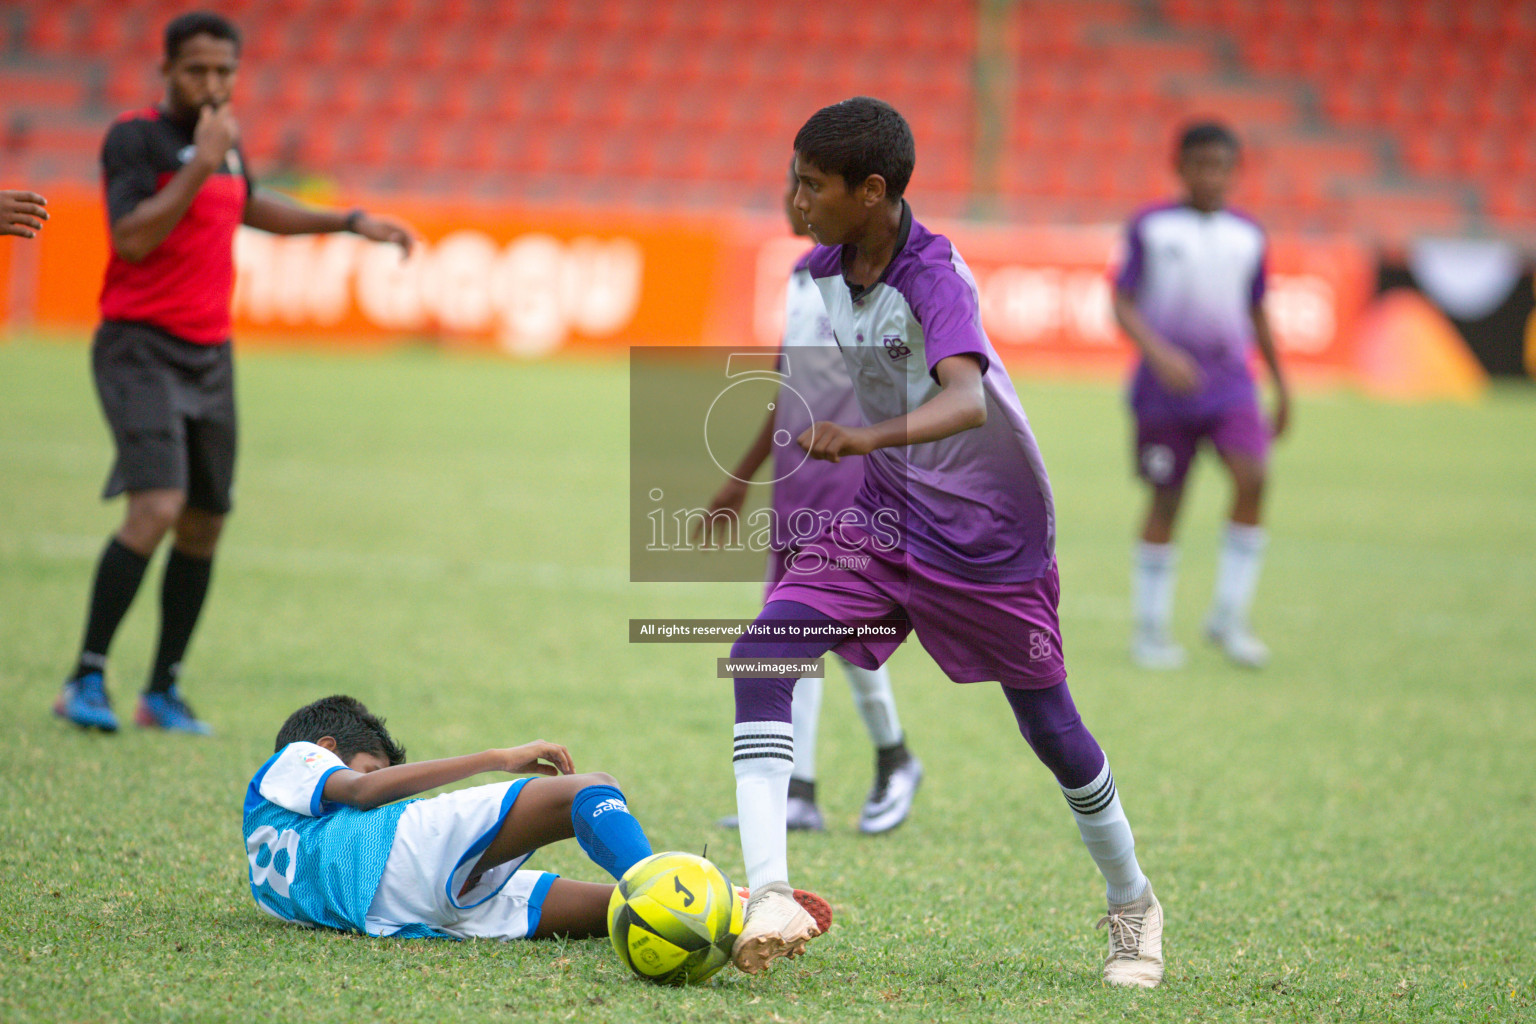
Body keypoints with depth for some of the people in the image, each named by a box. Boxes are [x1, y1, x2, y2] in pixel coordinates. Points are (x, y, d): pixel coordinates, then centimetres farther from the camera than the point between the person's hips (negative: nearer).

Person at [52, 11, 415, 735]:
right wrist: (201, 163, -25)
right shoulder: (135, 138, -10)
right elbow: (132, 239, -23)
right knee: (156, 508, -22)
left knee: (204, 526, 8)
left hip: (209, 355, 8)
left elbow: (250, 208, 32)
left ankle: (163, 691, 18)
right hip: (141, 348, -8)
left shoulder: (224, 139, 12)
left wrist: (352, 223, 32)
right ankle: (86, 680, -15)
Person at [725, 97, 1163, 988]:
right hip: (886, 521, 6)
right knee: (762, 652, -19)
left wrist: (869, 437, -60)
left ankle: (1133, 903, 36)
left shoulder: (934, 274, -26)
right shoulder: (821, 273, -4)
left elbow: (967, 400, -44)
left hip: (991, 533, -5)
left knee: (1048, 724, 8)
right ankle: (769, 898, -27)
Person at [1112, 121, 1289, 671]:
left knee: (1251, 477, -18)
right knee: (1165, 501, 3)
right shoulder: (1149, 228, -2)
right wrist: (1158, 353, -21)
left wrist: (1281, 387, 22)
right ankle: (1150, 629, 16)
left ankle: (1228, 617, -9)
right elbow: (1122, 303, -5)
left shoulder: (1248, 235, 9)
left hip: (1230, 383, 2)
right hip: (1165, 391, -2)